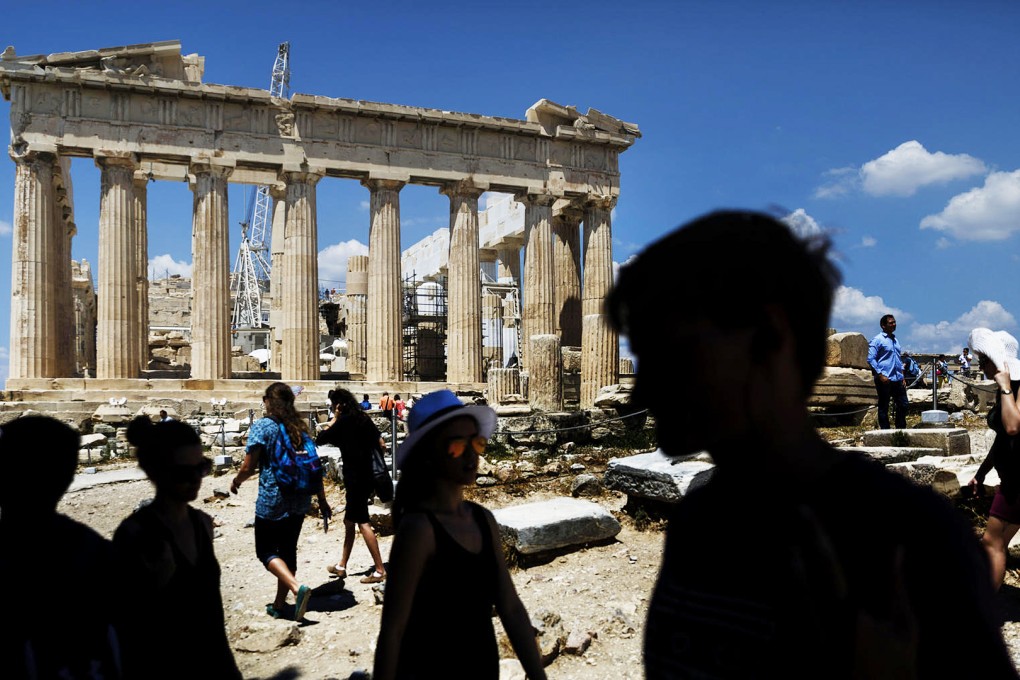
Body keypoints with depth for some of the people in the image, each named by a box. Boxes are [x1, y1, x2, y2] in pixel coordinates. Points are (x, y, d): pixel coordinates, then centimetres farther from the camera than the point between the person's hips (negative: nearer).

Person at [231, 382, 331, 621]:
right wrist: (322, 501, 14)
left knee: (267, 551, 7)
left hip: (271, 502, -5)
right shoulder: (300, 428, 5)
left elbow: (248, 468, -12)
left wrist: (236, 481, 10)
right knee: (288, 550, 16)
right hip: (300, 501, 6)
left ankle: (297, 588, -15)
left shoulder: (262, 427, -11)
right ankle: (279, 605, 24)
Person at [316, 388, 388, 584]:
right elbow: (381, 444, 10)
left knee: (363, 523, -8)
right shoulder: (363, 418, 10)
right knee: (349, 521, 18)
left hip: (355, 478, -9)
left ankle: (380, 570, -9)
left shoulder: (343, 422, -11)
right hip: (367, 475, 9)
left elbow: (320, 440, -7)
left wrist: (333, 420, 2)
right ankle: (341, 566, 28)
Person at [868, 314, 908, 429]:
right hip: (885, 380, -7)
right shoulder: (877, 340, -7)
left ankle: (901, 429, 21)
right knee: (883, 407, 1)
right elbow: (870, 359, -12)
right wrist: (880, 375, -17)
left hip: (897, 380, 7)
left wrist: (902, 377, 18)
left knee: (903, 405, 9)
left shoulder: (895, 340, 17)